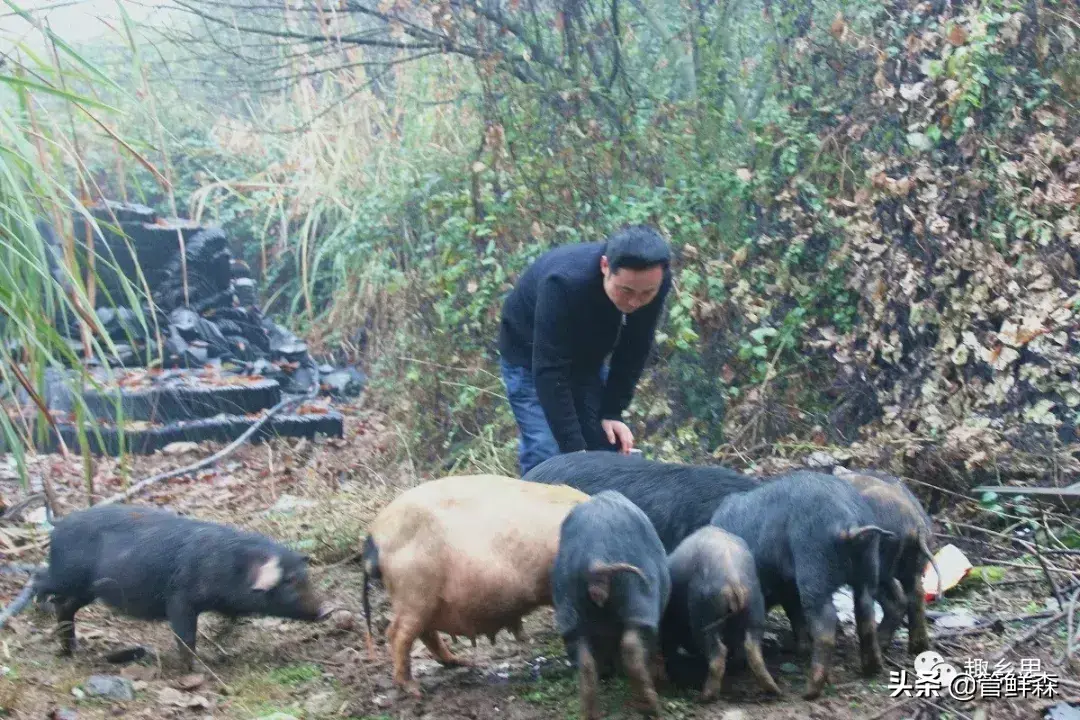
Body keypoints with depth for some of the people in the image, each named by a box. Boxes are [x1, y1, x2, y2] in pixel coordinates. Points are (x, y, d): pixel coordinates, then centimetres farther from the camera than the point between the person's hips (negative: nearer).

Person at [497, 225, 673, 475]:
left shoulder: (654, 283, -24)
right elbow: (549, 370, -38)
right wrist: (573, 446, -40)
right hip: (532, 358, -5)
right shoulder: (565, 282, -40)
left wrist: (611, 413, -15)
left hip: (587, 357, 5)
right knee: (546, 454, -16)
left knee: (608, 447, 0)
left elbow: (632, 353, -9)